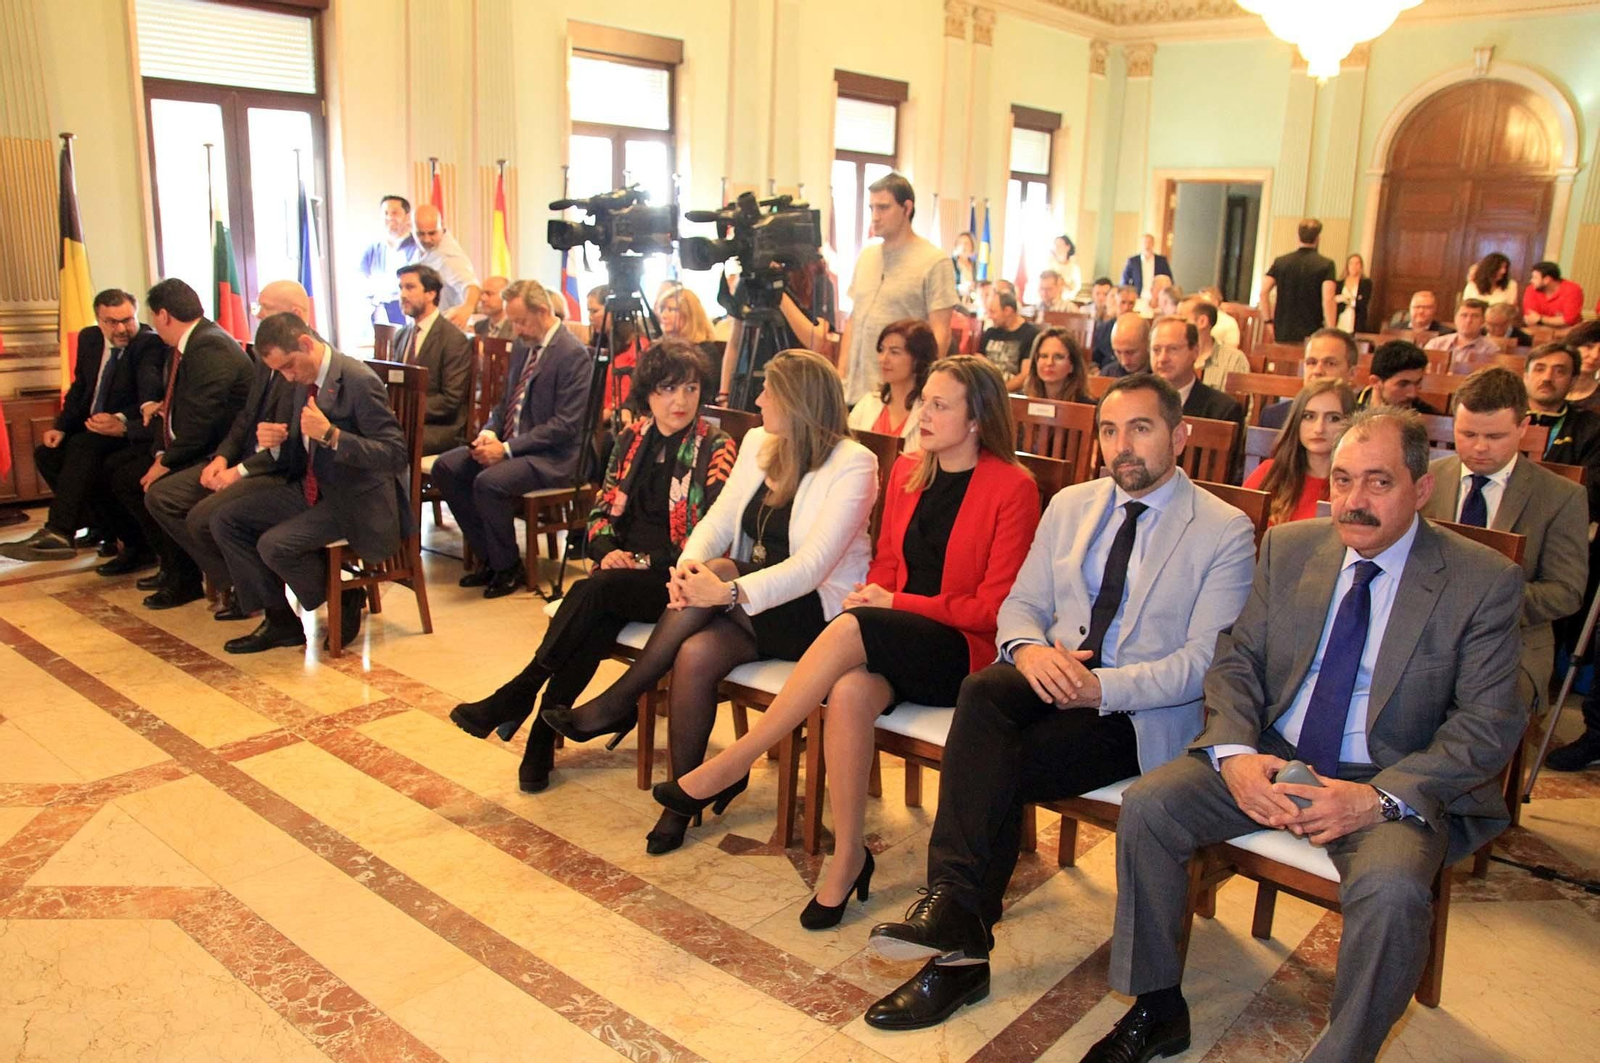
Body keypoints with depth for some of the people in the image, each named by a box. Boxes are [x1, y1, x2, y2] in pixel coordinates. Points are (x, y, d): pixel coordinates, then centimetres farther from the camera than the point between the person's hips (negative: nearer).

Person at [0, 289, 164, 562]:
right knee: (46, 453, -7)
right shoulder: (89, 339, 8)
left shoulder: (150, 344, -16)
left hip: (129, 430, -8)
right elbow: (79, 388, 16)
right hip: (91, 428, 9)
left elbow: (151, 393, -31)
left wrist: (121, 421, -49)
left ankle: (58, 533, -31)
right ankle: (106, 525, -2)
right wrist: (61, 426, 1)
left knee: (83, 447, -30)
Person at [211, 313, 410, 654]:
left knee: (275, 545, -24)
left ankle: (346, 601, 2)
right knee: (225, 519, 3)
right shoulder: (303, 380, 6)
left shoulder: (359, 382, -20)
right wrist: (275, 440, -5)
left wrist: (331, 434, -33)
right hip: (313, 489, 9)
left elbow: (396, 454, -24)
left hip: (356, 499, -9)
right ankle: (279, 619, 6)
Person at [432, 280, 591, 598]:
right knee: (445, 467, -5)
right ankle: (488, 557, 5)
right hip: (509, 443, 9)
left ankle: (508, 567, -6)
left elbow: (566, 424, -20)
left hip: (552, 456, -9)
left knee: (489, 482, -30)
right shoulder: (522, 346, 12)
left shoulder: (572, 354, -15)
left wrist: (507, 448, -21)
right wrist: (489, 433, -2)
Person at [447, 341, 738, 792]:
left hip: (673, 579, -4)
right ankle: (542, 737, -23)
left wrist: (646, 561, -16)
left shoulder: (716, 448, -4)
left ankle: (517, 696, -19)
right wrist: (607, 551, -7)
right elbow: (602, 508, 14)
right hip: (623, 568, 4)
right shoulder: (632, 438, 13)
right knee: (596, 620, -29)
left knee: (593, 591, -30)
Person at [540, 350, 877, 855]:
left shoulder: (853, 464, -12)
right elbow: (717, 520, 5)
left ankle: (617, 703, -14)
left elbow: (811, 567, -22)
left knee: (720, 569, -30)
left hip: (815, 612, -6)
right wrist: (688, 565, -17)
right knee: (695, 654, -27)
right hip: (748, 605, 6)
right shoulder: (758, 444, 10)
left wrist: (728, 590, -32)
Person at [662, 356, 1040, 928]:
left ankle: (732, 764, -23)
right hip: (895, 643, 5)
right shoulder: (907, 473, 12)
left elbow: (994, 607, -9)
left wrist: (897, 604, -11)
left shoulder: (1013, 488, -7)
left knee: (851, 628, -33)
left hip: (964, 650, -4)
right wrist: (870, 593, -5)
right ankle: (847, 855, -18)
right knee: (850, 691, -32)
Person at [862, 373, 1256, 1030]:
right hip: (1051, 678, 4)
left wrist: (1102, 687, -22)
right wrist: (1029, 648, -12)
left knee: (997, 765, -29)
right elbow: (1020, 603, 13)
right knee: (982, 693, -31)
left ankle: (960, 941, -20)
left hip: (1140, 712, -4)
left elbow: (1203, 663, -9)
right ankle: (956, 915, -32)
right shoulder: (1070, 507, 15)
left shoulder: (1224, 532, -1)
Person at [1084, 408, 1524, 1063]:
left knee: (1392, 889, -33)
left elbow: (1490, 724, -9)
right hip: (1270, 759, 4)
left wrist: (1378, 797, -23)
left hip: (1397, 784, -3)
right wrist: (1234, 754, -15)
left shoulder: (1484, 581, -6)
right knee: (1146, 805, -17)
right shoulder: (1288, 549, 5)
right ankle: (1157, 1008, 1)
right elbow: (1235, 662, 6)